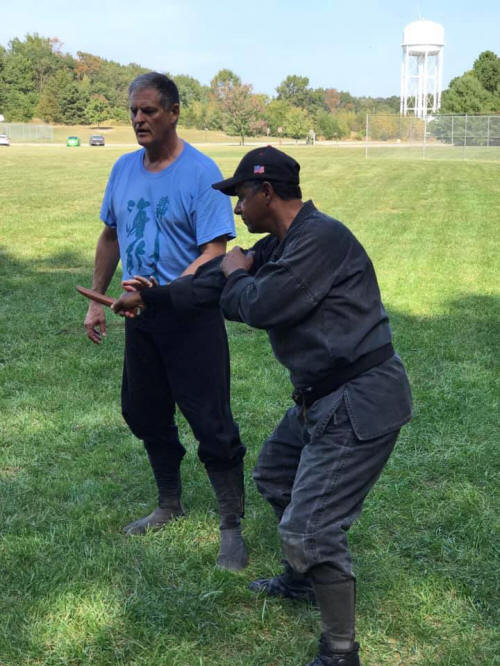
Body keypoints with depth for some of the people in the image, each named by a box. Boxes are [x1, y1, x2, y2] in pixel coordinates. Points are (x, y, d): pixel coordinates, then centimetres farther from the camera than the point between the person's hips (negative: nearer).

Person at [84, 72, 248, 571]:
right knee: (145, 414, 16)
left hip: (192, 318, -6)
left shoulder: (201, 173, -14)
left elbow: (214, 252, -21)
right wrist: (96, 300, 14)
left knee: (210, 421, -4)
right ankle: (169, 506, 36)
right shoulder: (124, 168, 5)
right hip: (140, 318, 7)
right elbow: (110, 236, 16)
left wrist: (164, 292, -34)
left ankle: (231, 527, 9)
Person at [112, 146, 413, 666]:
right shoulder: (276, 246, 10)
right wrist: (148, 299, 25)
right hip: (323, 396, 11)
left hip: (359, 402, -11)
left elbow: (261, 306, -23)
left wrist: (237, 275, -1)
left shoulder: (320, 238, -21)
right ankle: (303, 580, 47)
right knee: (275, 476, 29)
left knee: (309, 529, -10)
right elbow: (213, 281, 19)